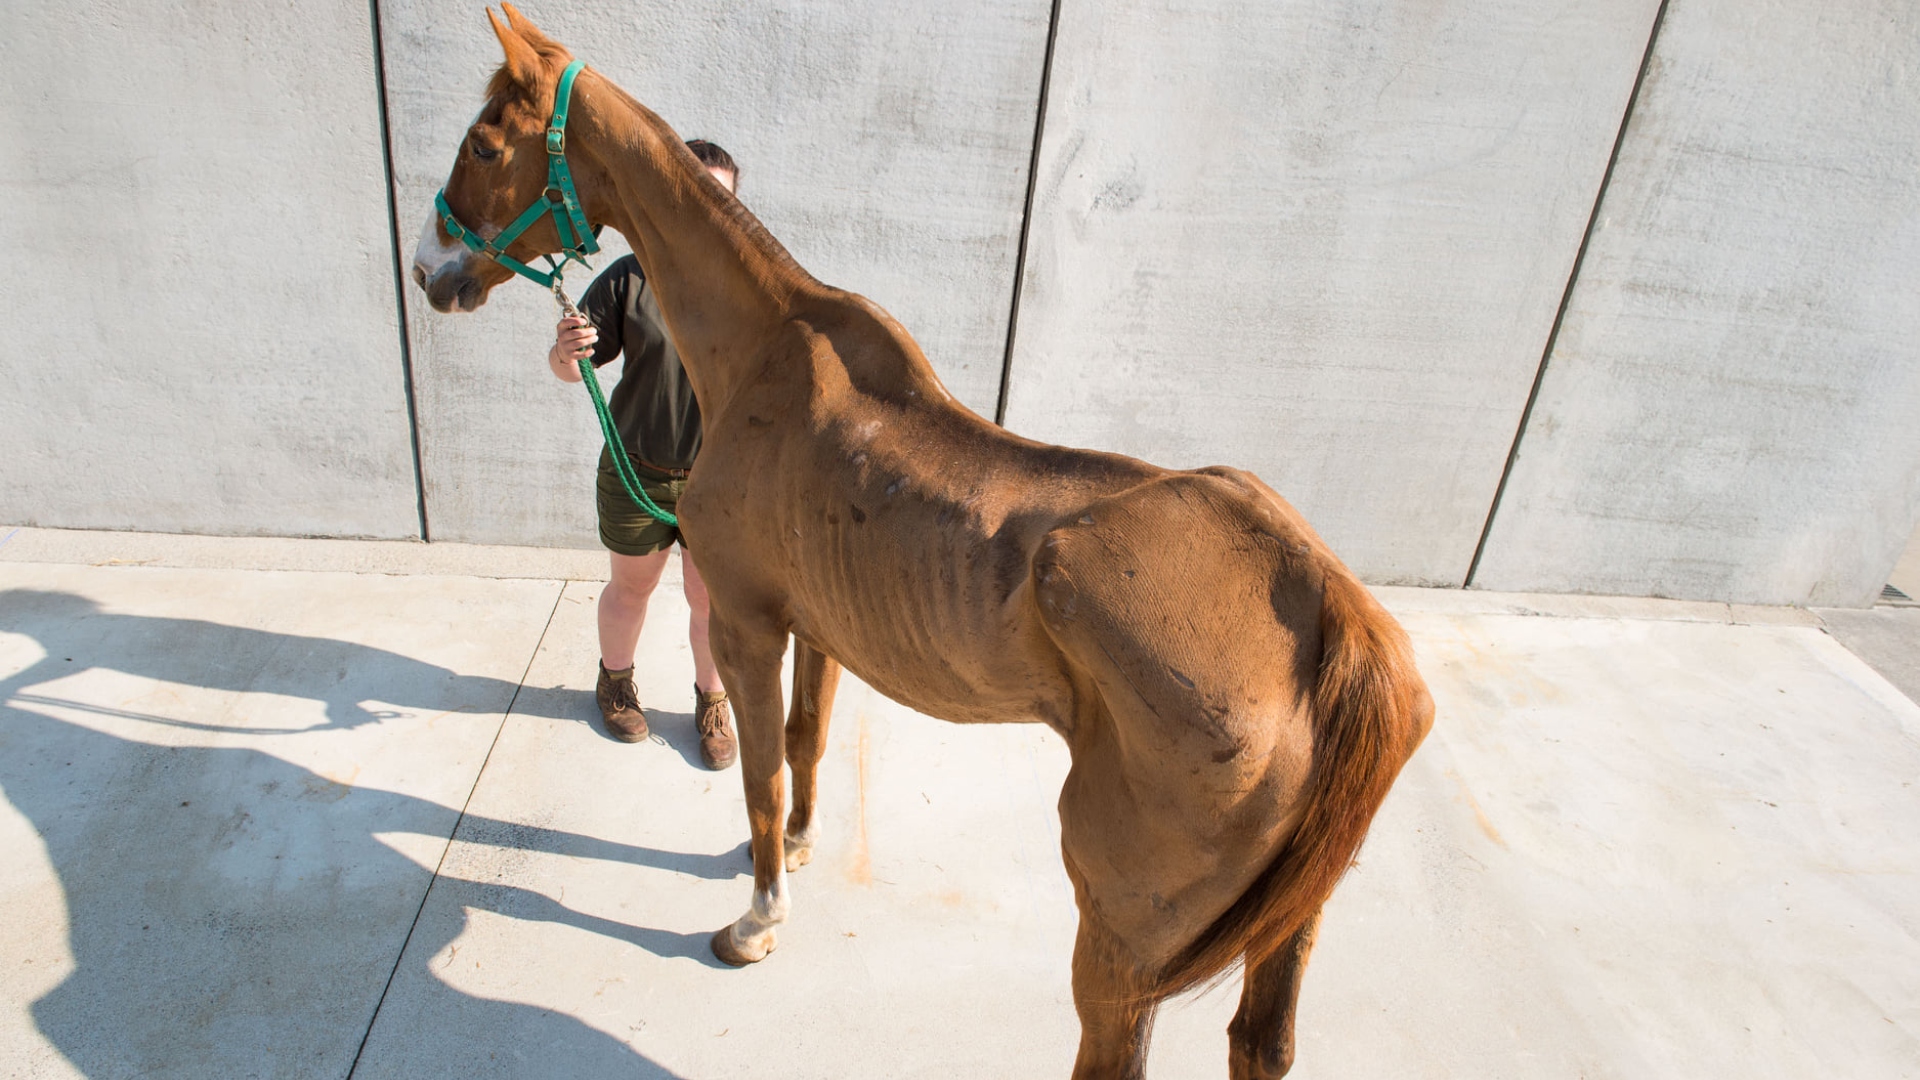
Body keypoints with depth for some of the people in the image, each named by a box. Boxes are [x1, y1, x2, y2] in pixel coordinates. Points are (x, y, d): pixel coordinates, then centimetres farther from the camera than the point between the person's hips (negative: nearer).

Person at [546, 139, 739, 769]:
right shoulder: (630, 278, -8)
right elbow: (568, 367, -6)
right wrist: (566, 353, -29)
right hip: (636, 475, 0)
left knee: (711, 599, 12)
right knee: (631, 587, 20)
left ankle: (712, 702, 36)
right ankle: (615, 681, 46)